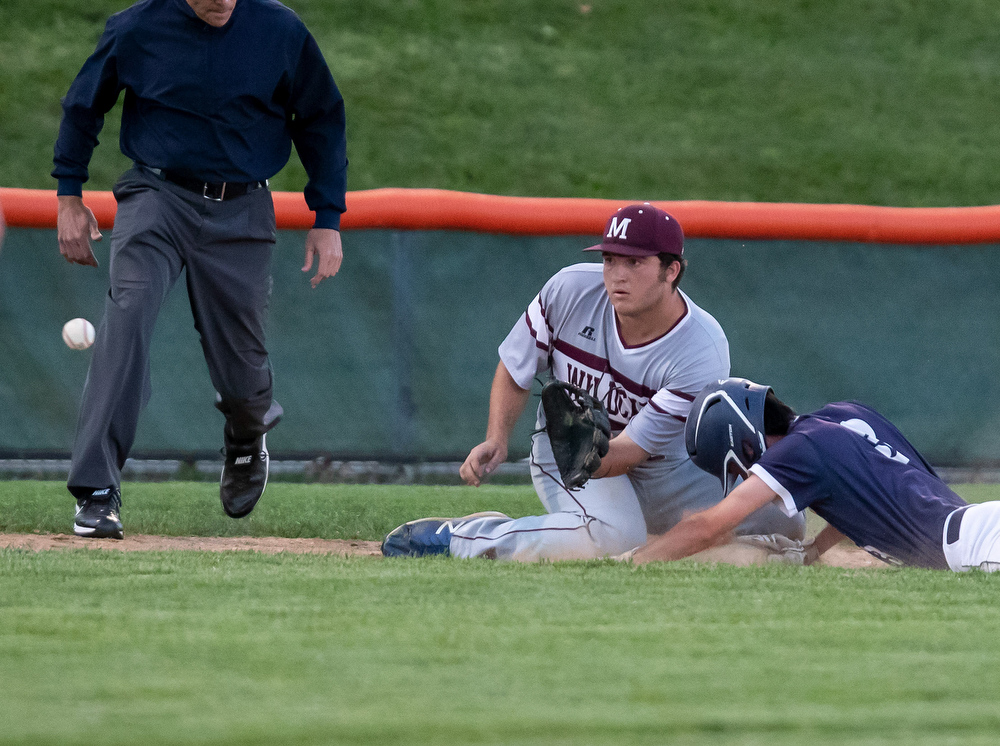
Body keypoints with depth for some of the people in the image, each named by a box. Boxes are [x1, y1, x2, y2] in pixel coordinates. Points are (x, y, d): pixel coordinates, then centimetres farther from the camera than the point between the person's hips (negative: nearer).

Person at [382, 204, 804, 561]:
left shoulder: (701, 355, -26)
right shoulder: (571, 290, -19)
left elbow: (624, 455, -28)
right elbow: (515, 370, -2)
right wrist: (496, 442, -17)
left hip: (664, 468, 3)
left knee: (783, 523, -10)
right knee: (611, 535, -37)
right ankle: (455, 536, -21)